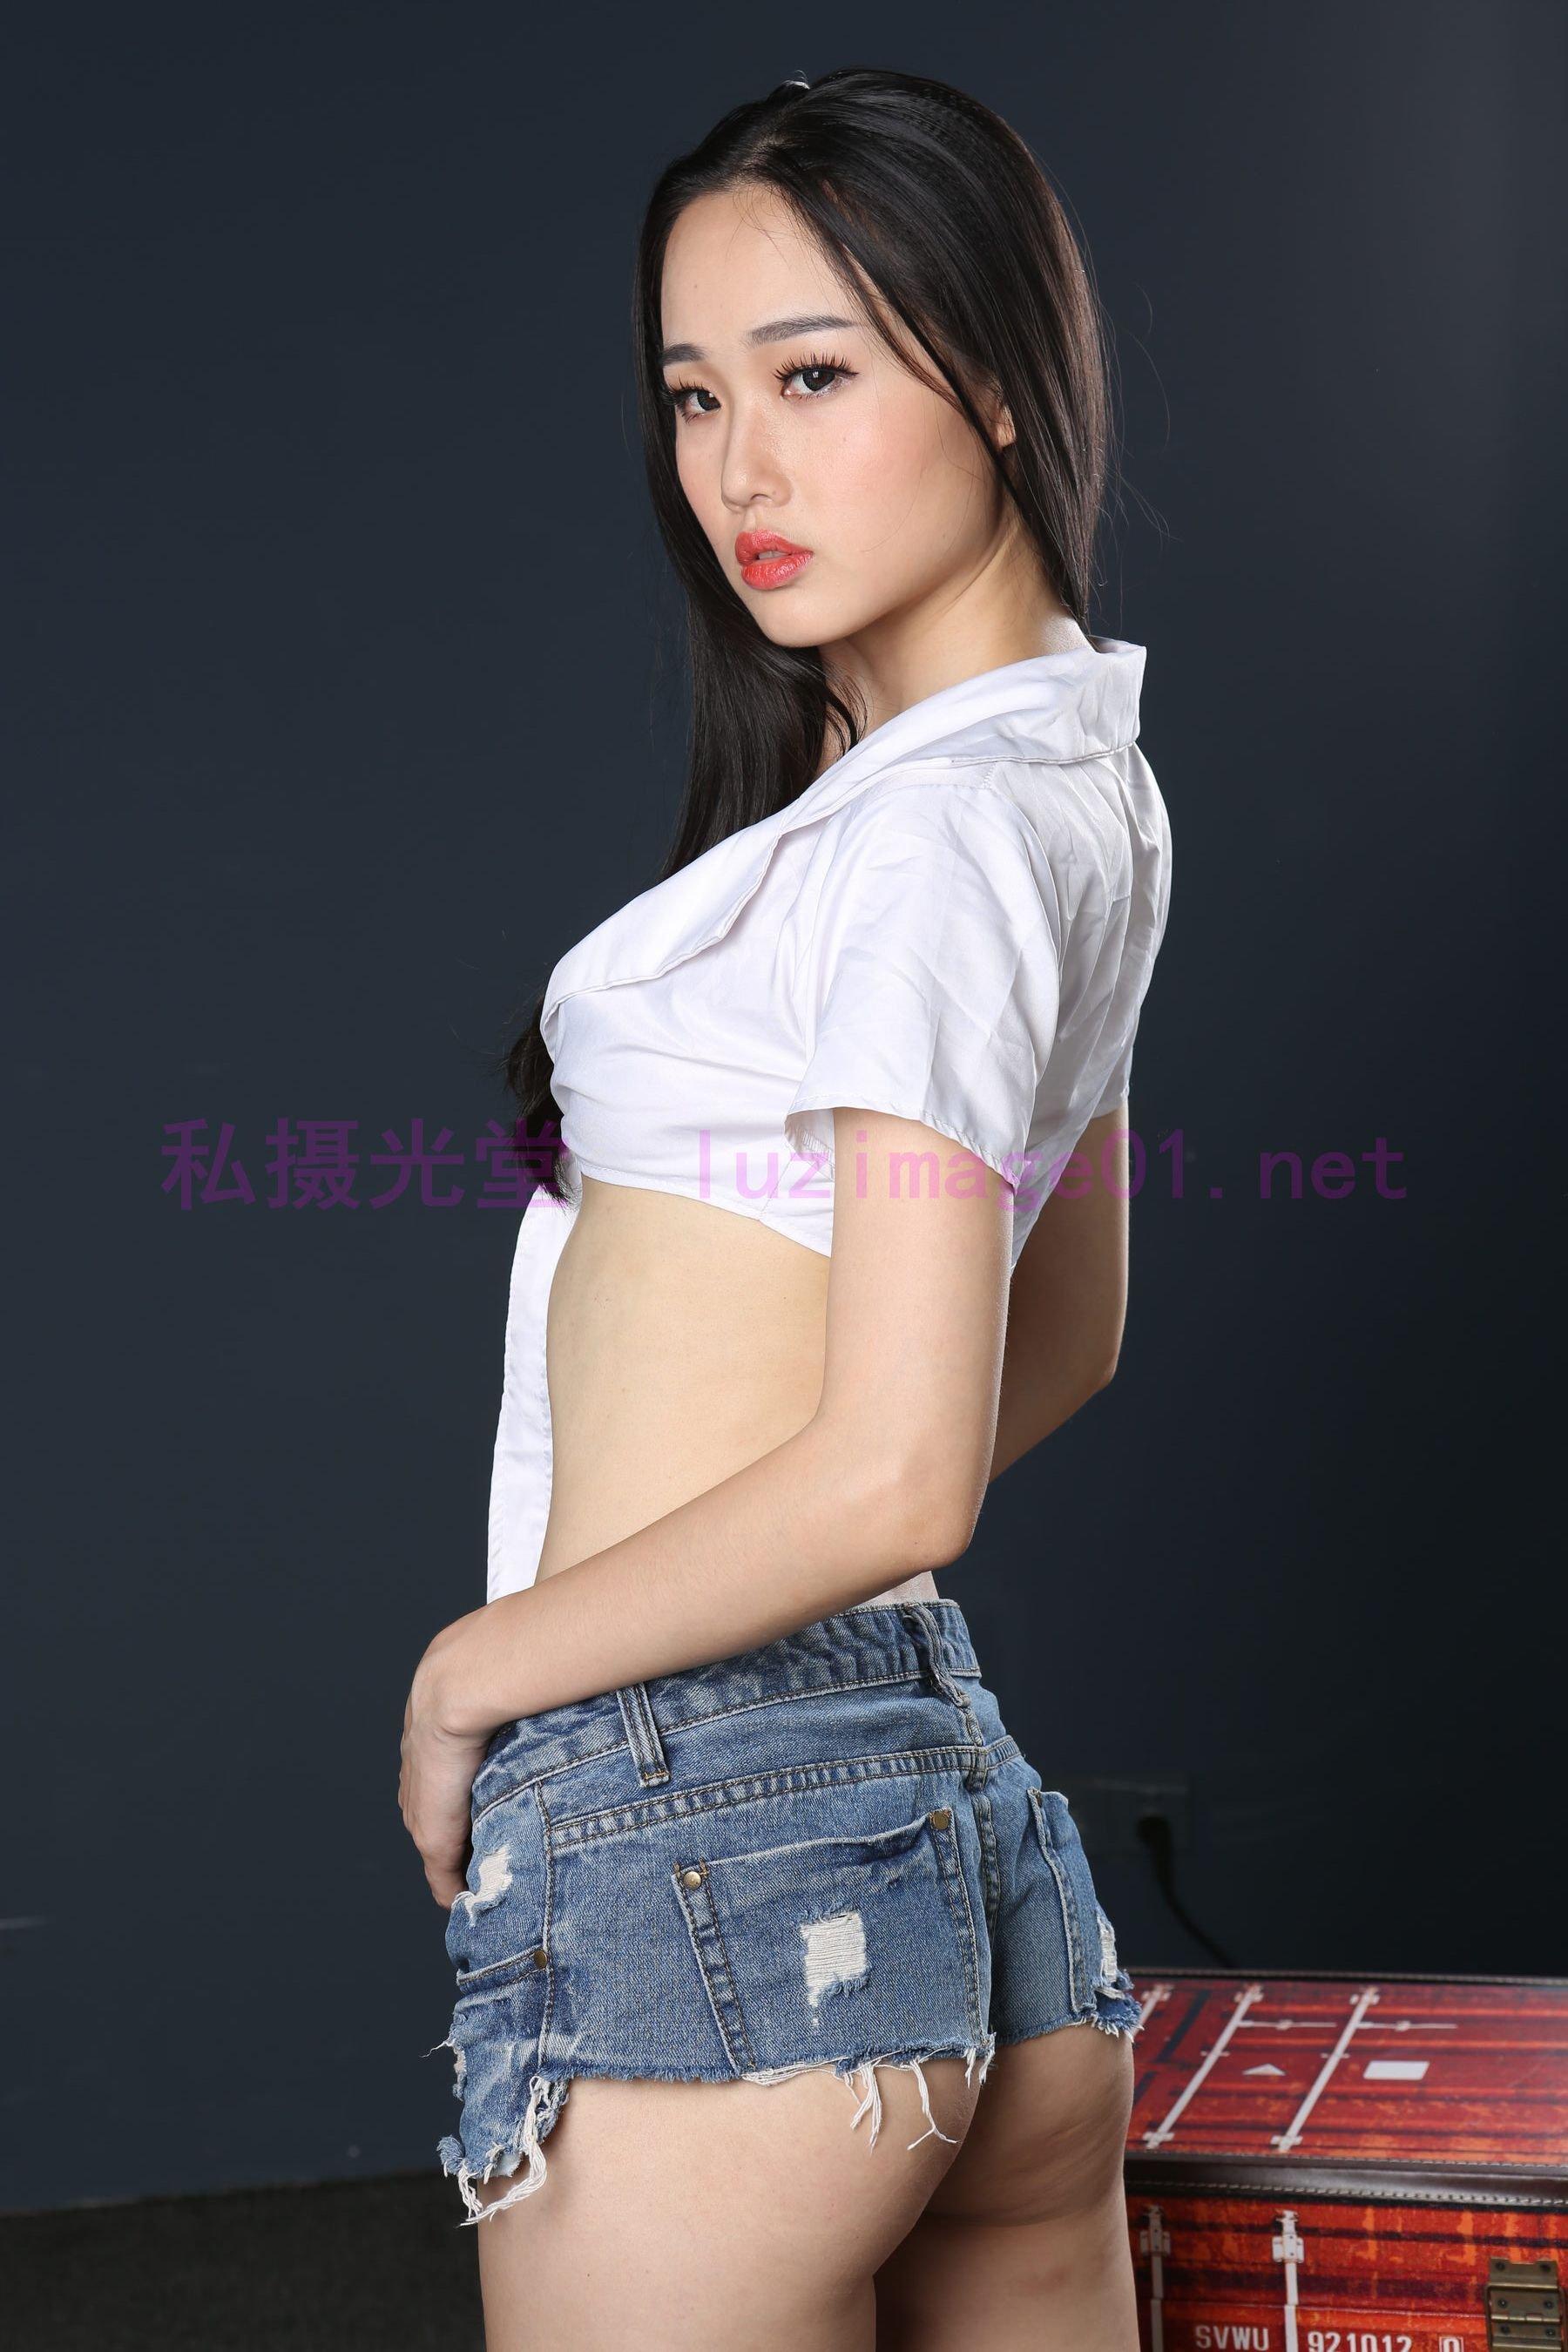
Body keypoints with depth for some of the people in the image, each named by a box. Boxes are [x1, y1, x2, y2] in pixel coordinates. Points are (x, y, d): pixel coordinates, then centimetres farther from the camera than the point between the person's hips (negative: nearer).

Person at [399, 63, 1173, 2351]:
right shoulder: (1082, 792, 12)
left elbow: (893, 1471, -21)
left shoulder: (932, 839, -16)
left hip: (704, 1847, -9)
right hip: (967, 1817, 9)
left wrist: (474, 1664, -8)